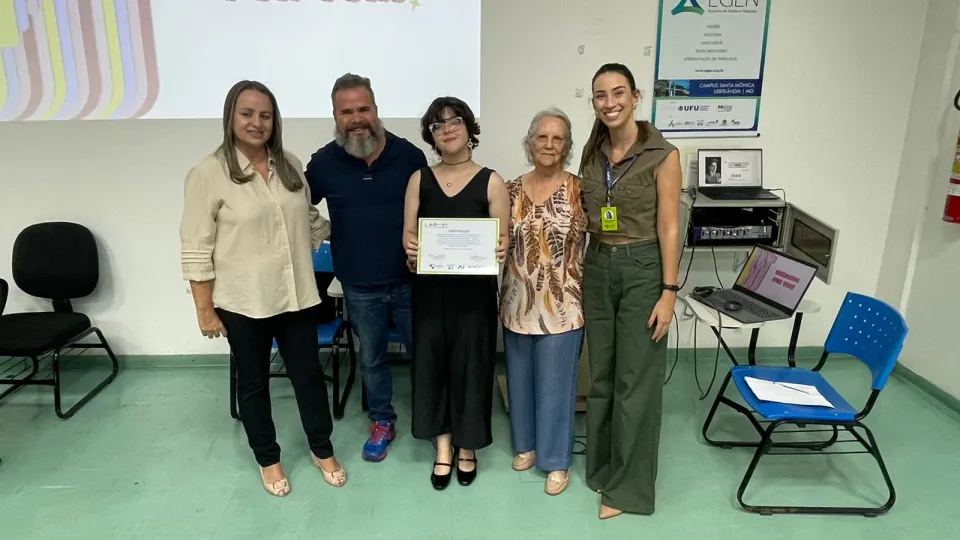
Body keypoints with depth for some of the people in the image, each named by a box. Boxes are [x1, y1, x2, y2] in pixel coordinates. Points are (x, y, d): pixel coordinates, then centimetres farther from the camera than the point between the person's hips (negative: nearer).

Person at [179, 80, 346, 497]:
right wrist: (205, 309, -10)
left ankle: (323, 451, 34)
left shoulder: (290, 165, 4)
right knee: (253, 383, 14)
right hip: (243, 303, -4)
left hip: (295, 296, 4)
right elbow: (196, 250, -10)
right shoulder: (208, 174, -11)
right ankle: (268, 460, 34)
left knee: (308, 374, 14)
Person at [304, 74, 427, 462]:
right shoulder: (324, 162, -6)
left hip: (409, 280, -1)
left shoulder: (409, 155, -7)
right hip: (359, 287, 1)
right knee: (371, 359, 18)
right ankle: (382, 422, 38)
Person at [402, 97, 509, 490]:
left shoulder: (490, 182, -2)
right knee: (431, 362, 8)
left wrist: (499, 249, -25)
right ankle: (443, 448, 28)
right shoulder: (420, 179, 6)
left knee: (470, 363, 6)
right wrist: (410, 247, -18)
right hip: (430, 289, 2)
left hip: (474, 290, -2)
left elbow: (503, 239, -2)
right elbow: (408, 233, 4)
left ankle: (466, 448, 29)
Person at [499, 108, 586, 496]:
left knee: (556, 384, 7)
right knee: (520, 379, 17)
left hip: (561, 306, -3)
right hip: (518, 303, 4)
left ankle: (556, 459, 25)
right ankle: (526, 444, 38)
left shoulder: (580, 190, -6)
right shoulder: (512, 190, 2)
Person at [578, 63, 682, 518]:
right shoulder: (591, 153, 6)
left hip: (642, 268, -5)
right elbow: (586, 219, 10)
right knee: (601, 374, 14)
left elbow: (668, 229, -10)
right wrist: (578, 275, 10)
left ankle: (628, 485, 19)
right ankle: (602, 467, 33)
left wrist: (669, 291, -13)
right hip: (597, 267, 5)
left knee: (635, 379, 3)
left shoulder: (662, 155, -10)